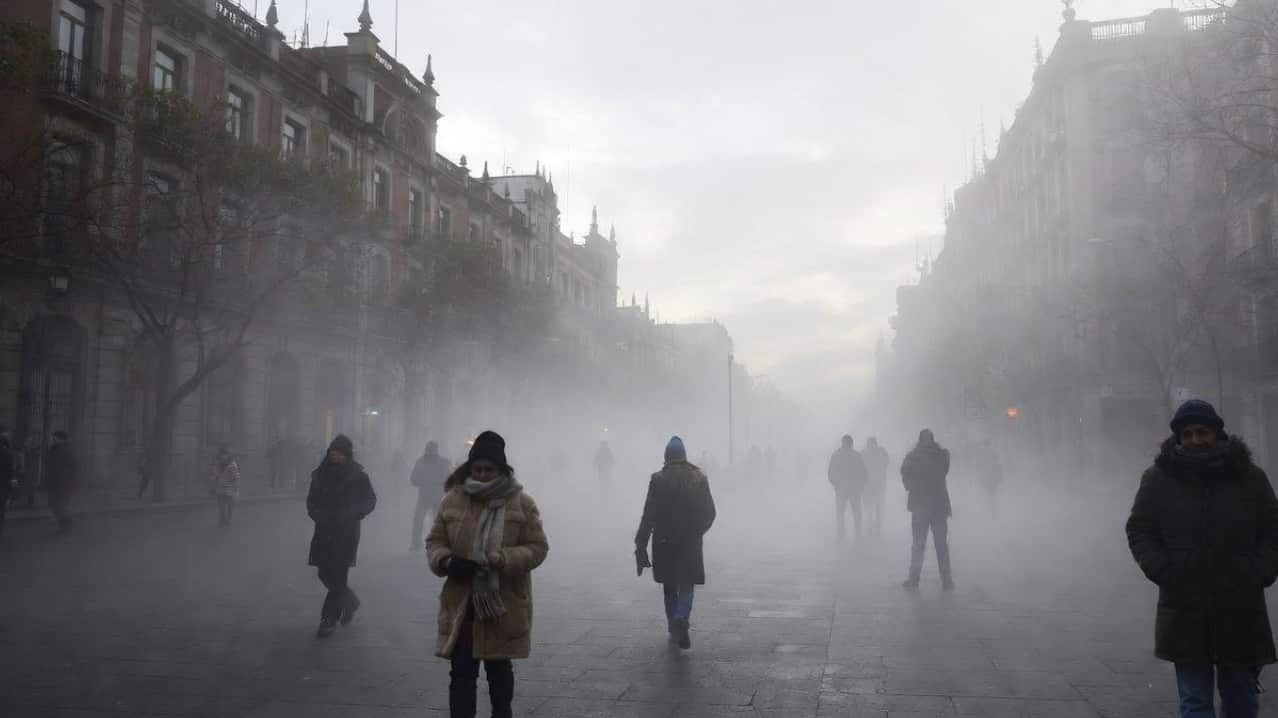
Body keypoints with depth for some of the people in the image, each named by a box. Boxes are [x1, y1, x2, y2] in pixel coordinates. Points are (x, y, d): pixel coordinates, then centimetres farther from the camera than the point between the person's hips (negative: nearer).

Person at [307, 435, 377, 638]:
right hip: (324, 532, 4)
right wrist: (317, 514, -7)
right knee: (325, 574, 8)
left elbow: (370, 501, -1)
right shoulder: (320, 474, 5)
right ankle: (350, 602, 34)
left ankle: (329, 619, 6)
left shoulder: (358, 476, -6)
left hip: (346, 533, -4)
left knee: (338, 576, -5)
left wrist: (349, 515, -14)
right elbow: (311, 500, 13)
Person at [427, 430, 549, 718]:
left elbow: (538, 548, -7)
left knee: (499, 670, 18)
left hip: (504, 604, -1)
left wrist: (501, 560, -23)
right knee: (462, 672, 2)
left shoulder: (522, 503, -8)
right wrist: (446, 561, -17)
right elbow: (434, 542, 6)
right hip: (461, 603, 1)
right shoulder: (452, 500, -2)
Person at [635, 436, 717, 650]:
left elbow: (649, 516, -11)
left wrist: (641, 546, -8)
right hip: (691, 543, 1)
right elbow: (709, 513, 4)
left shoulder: (658, 480, -7)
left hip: (664, 543, -1)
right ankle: (682, 617, -20)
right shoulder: (699, 478, 0)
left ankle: (674, 628, 17)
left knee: (669, 587, 14)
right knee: (686, 585, 6)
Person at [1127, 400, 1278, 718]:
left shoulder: (1249, 477, 5)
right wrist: (1162, 570, -9)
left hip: (1241, 611, 2)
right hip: (1185, 611, -2)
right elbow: (1139, 531, 6)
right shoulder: (1158, 478, 2)